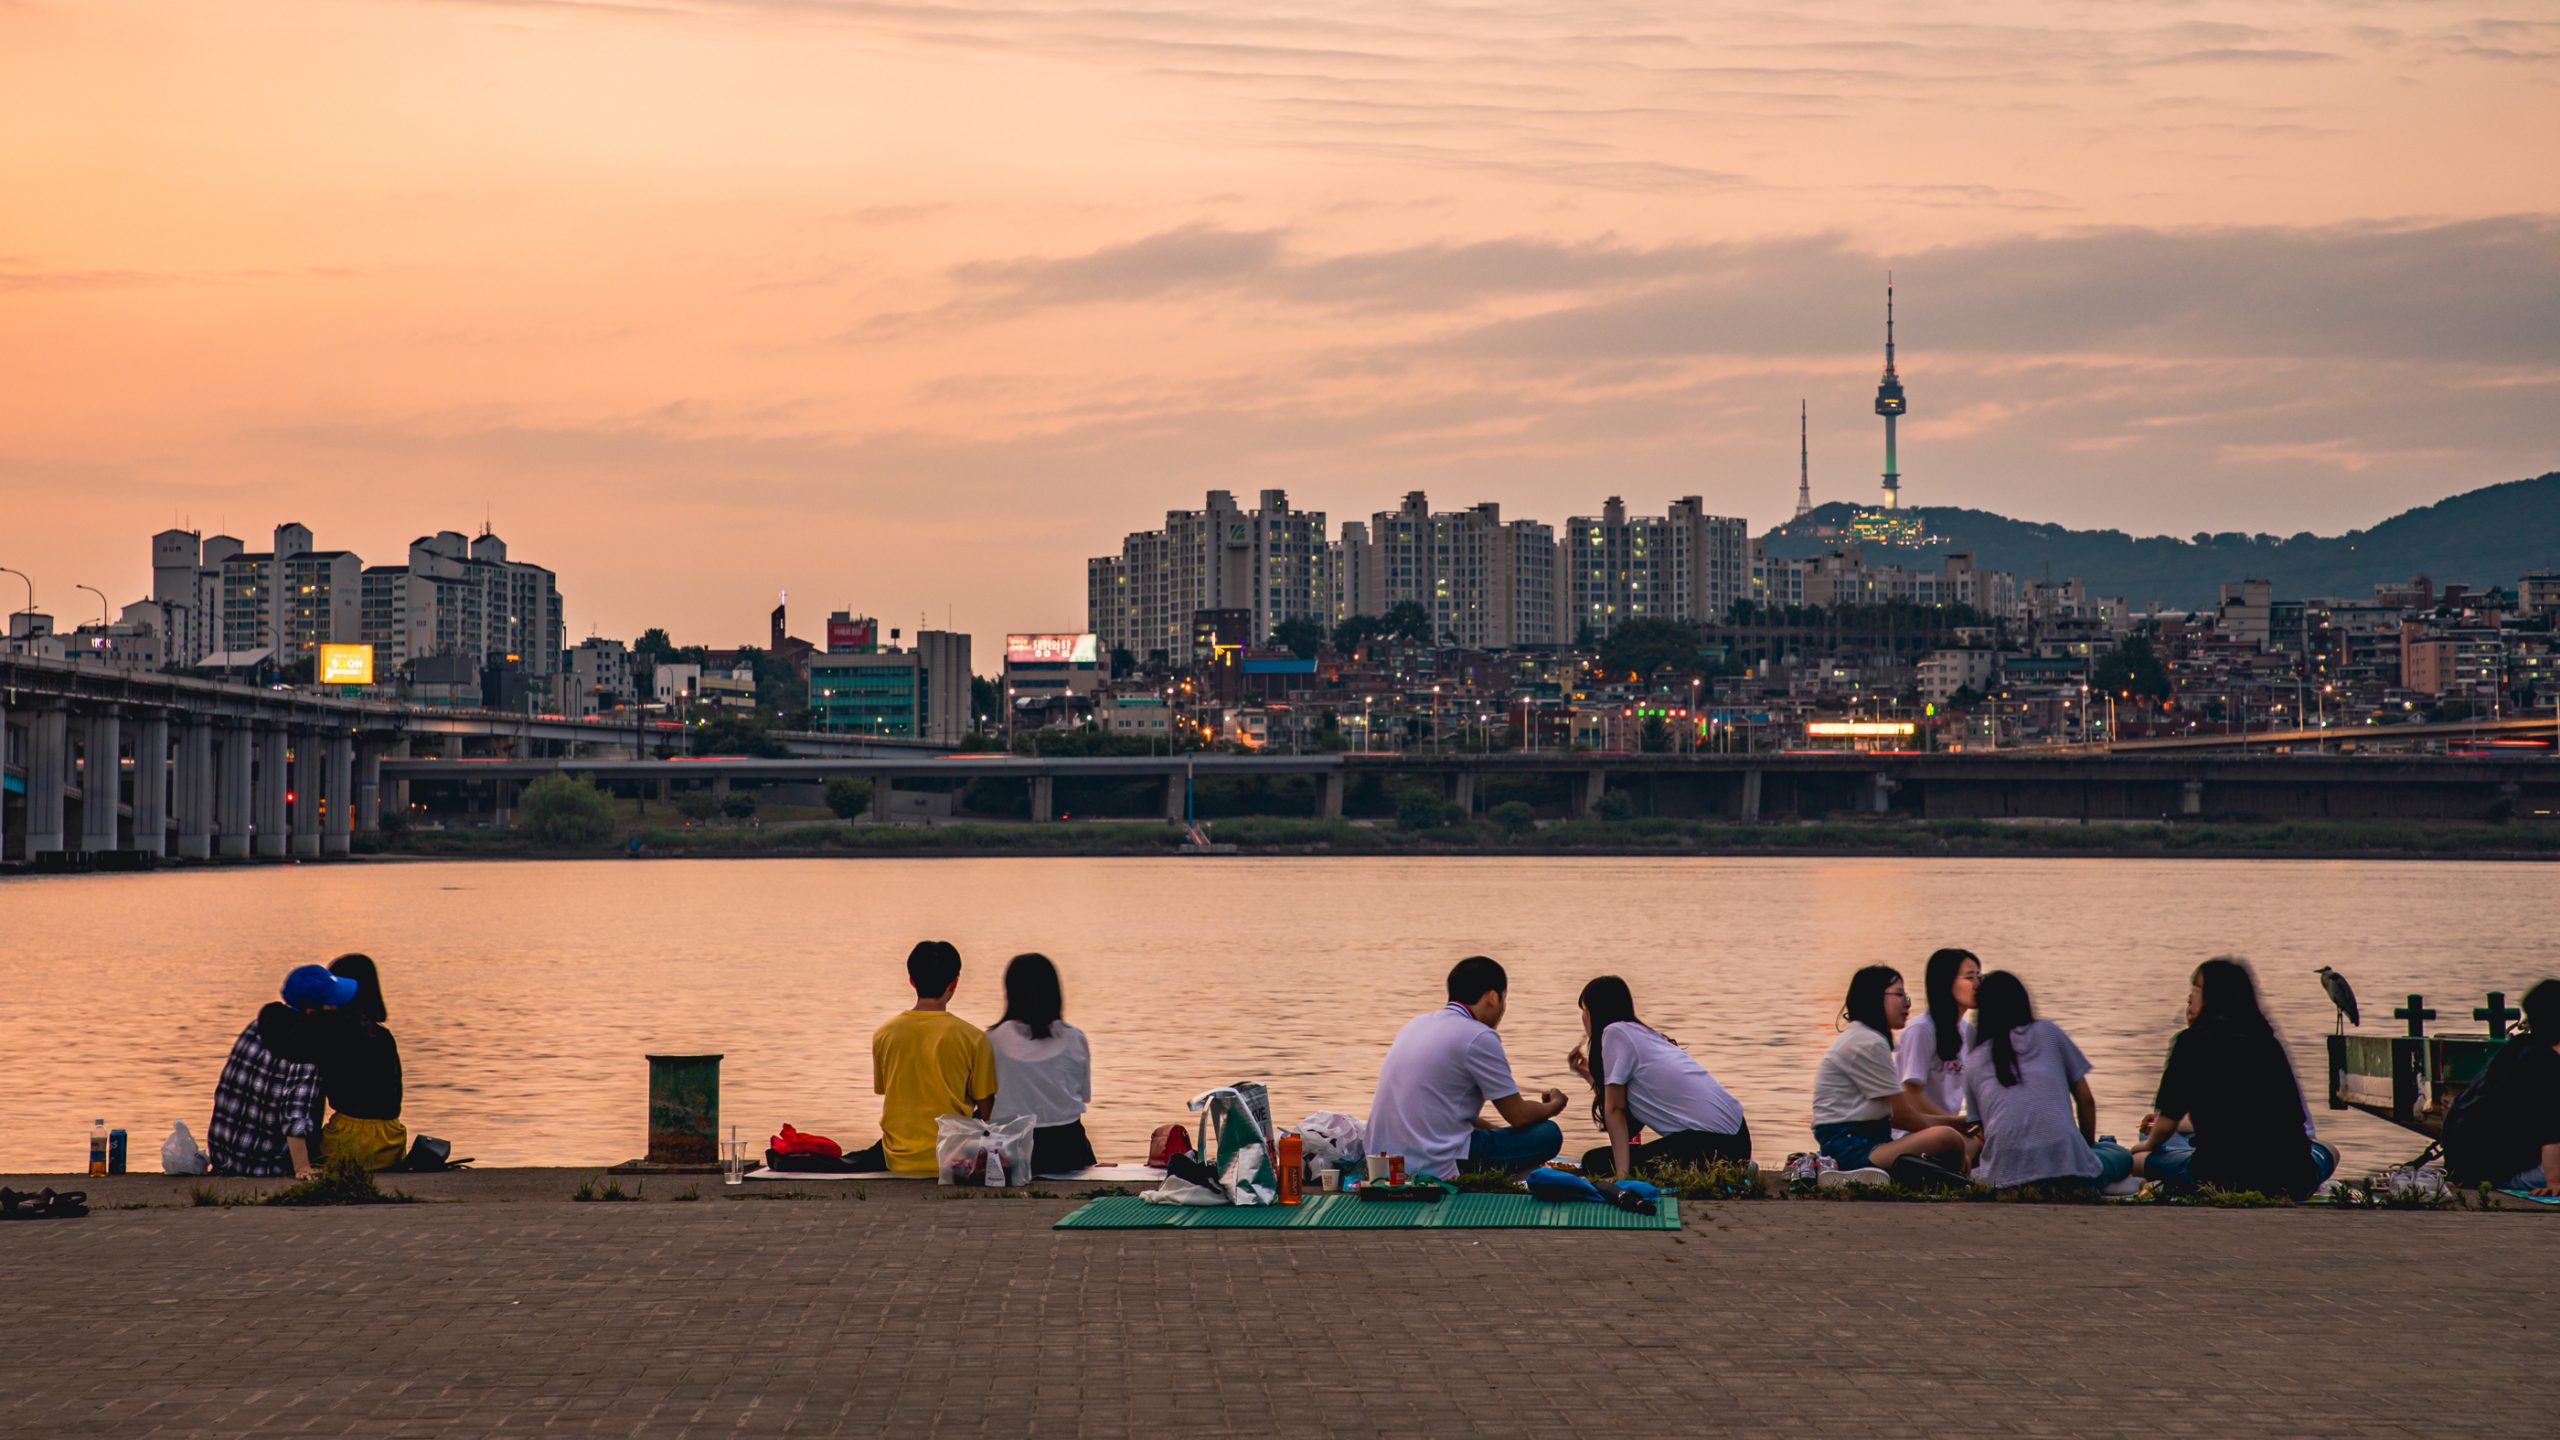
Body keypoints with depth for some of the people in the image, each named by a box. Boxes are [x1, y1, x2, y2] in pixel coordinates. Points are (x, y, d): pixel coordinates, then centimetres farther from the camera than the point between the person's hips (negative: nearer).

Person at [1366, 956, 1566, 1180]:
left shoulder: (1416, 1024, 15)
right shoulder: (1479, 1037, -9)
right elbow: (1518, 1115, -3)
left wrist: (1492, 1128, 26)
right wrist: (1553, 1106, 17)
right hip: (1435, 1167, -9)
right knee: (1548, 1134, 0)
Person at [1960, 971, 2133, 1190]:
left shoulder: (1973, 1060, 17)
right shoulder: (2048, 1033, 13)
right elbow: (2086, 1100, 15)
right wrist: (2088, 1146, 32)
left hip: (2004, 1172, 0)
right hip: (2064, 1162, 0)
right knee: (2121, 1156, 32)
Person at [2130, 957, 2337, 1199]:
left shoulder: (2192, 1041, 1)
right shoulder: (2268, 1042, 17)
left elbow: (2168, 1121, 7)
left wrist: (2149, 1143, 32)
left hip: (2222, 1176, -5)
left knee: (2137, 1159, 18)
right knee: (2327, 1152, 39)